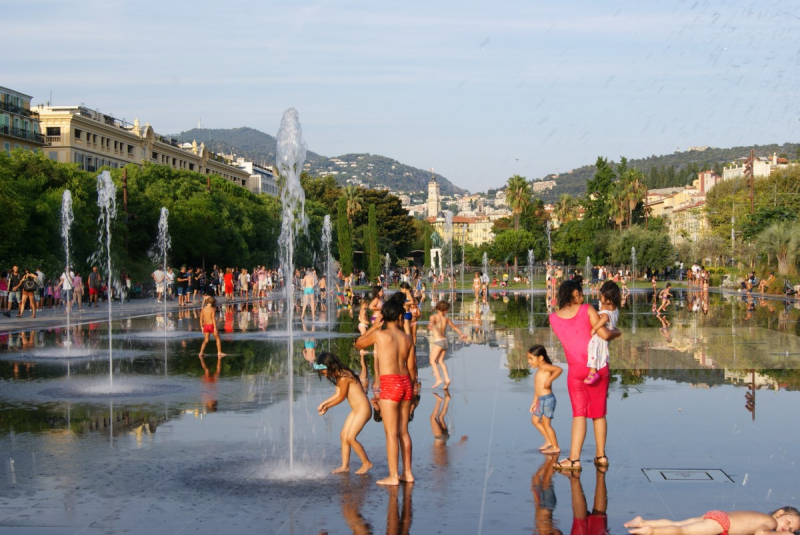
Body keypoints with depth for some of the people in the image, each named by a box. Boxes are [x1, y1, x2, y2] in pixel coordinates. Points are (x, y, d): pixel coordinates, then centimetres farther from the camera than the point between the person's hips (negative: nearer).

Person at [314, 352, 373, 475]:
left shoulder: (343, 377, -22)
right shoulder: (338, 376, 8)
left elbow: (341, 397, -13)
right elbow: (337, 394, 15)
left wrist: (327, 406, -1)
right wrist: (324, 403, 5)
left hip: (363, 409, -10)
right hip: (355, 410, 10)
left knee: (351, 437, -12)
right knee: (343, 436, 6)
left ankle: (366, 463, 2)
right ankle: (345, 466, 10)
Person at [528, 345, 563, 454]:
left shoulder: (544, 367, -11)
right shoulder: (539, 370, 17)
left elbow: (559, 369, -28)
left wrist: (549, 380, -32)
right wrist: (534, 402, 22)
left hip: (548, 399, -10)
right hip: (541, 400, 10)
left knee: (545, 423, -5)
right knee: (535, 420, 18)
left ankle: (555, 447, 5)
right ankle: (549, 441, 25)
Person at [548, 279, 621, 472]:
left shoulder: (553, 319, 0)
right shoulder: (587, 310, -7)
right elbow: (604, 334, -13)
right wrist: (616, 332, 8)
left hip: (576, 370, 0)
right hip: (598, 367, 0)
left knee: (579, 414, -2)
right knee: (599, 414, 13)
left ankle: (574, 459, -14)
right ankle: (601, 455, 19)